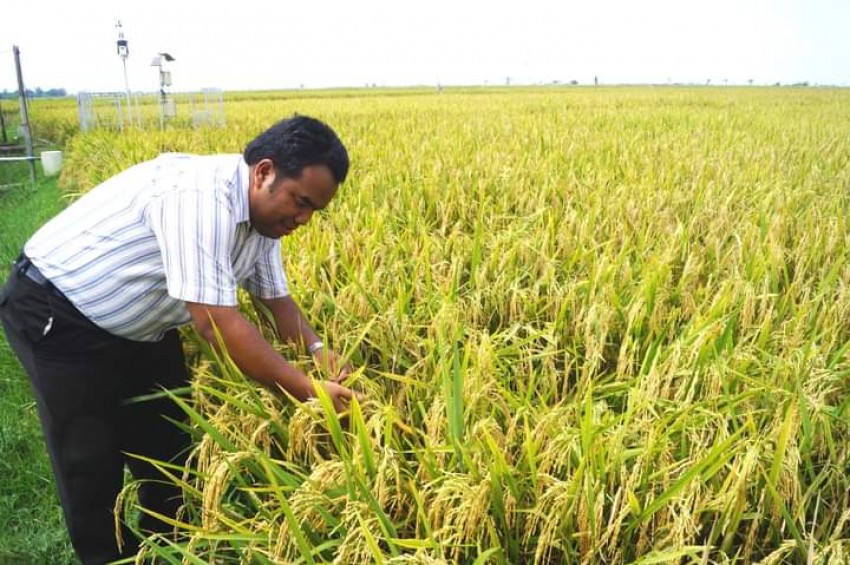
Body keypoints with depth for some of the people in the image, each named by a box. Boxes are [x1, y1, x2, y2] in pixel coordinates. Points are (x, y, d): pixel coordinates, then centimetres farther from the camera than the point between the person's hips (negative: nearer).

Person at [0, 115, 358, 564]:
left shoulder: (261, 214, -6)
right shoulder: (200, 194, -36)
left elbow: (276, 298, 2)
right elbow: (215, 322, -39)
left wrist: (317, 349, -16)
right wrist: (308, 390, -34)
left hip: (140, 323, 9)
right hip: (59, 317, -8)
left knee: (170, 438, 16)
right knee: (91, 459, 3)